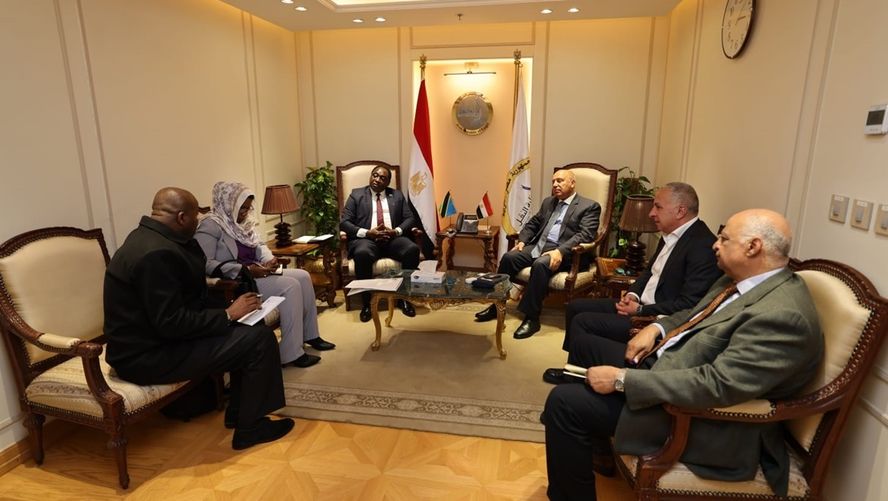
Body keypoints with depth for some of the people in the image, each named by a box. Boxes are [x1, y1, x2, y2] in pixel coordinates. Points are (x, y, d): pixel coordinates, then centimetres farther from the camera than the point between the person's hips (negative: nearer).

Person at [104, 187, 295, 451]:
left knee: (246, 330, 14)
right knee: (261, 338, -15)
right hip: (149, 356, -11)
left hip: (154, 337, 11)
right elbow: (172, 324, -29)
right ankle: (250, 428, 2)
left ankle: (238, 412, 22)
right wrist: (228, 314, -21)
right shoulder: (157, 253, -27)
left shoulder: (148, 237, 6)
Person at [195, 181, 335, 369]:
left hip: (255, 273, 9)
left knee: (303, 276, -3)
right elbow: (205, 264, -22)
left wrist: (269, 260, -4)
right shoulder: (211, 225, -13)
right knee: (290, 286, -25)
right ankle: (291, 353, -23)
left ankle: (309, 334, 6)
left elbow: (259, 245, 19)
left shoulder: (242, 221, 13)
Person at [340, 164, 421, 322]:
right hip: (366, 239, -2)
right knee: (362, 254, -37)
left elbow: (410, 218, 10)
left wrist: (396, 231, -11)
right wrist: (367, 233, -13)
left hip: (393, 238, 2)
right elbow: (344, 222, 2)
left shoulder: (397, 195, 18)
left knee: (413, 249, -29)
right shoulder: (356, 194, 11)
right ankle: (366, 303, -20)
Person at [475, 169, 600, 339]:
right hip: (538, 246, 7)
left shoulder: (589, 206, 0)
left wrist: (560, 251, -27)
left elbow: (585, 235, -13)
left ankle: (532, 317, -27)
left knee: (540, 265, -36)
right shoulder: (548, 202, 22)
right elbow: (533, 224, 25)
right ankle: (497, 305, -4)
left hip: (563, 253, -6)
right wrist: (522, 241, 5)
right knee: (508, 257, -16)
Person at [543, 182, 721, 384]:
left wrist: (640, 311, -18)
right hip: (640, 305, 10)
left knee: (583, 322, -16)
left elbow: (689, 305, -24)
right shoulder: (671, 234, 7)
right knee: (575, 307, 8)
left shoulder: (703, 246, -22)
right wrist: (633, 294, 0)